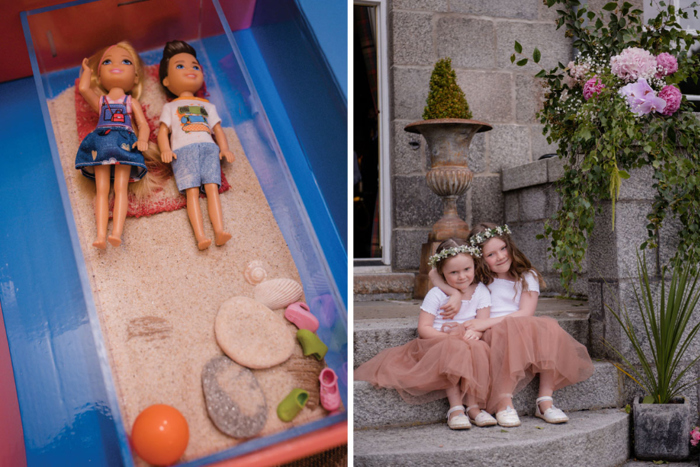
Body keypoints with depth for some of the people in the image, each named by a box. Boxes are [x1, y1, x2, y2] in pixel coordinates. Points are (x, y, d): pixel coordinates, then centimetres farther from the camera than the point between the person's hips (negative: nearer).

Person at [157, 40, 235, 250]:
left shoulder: (207, 105, 35)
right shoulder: (170, 107, 29)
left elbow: (217, 128, 24)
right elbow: (163, 130, 15)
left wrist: (224, 148, 4)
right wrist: (165, 150, -5)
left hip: (209, 147, 2)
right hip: (183, 150, -2)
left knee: (212, 186, -21)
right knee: (192, 190, -21)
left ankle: (219, 230, -36)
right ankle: (200, 236, -36)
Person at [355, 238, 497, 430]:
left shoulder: (480, 291, 5)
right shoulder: (436, 294, -3)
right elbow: (423, 328, -8)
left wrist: (474, 332, -24)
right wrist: (447, 336, -23)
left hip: (467, 344, 3)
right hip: (435, 343, -2)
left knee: (479, 348, -31)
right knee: (454, 349, -36)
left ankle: (473, 406, -27)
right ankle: (455, 408, -32)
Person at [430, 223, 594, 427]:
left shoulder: (527, 277, 14)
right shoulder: (478, 279, 15)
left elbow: (526, 313, -3)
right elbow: (435, 274, 6)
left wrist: (489, 322, -16)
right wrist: (455, 293, -13)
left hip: (526, 333, 2)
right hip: (492, 337, -2)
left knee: (549, 329, -30)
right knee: (511, 330, -36)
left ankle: (545, 401, -27)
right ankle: (504, 403, -37)